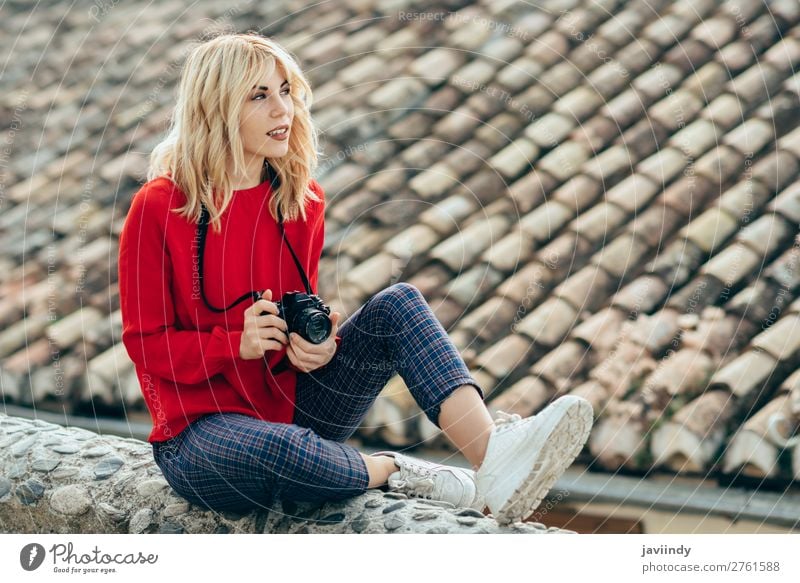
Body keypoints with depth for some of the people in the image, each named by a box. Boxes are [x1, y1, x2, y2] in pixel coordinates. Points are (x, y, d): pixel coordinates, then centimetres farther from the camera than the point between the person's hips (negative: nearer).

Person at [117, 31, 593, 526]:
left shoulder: (302, 198, 5)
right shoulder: (159, 209, -10)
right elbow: (146, 342, -7)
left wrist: (316, 342, -11)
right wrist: (236, 343, -24)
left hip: (292, 401, 5)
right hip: (200, 428, -5)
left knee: (397, 304, -17)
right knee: (279, 447, -42)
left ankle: (494, 456, -36)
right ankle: (400, 474, -16)